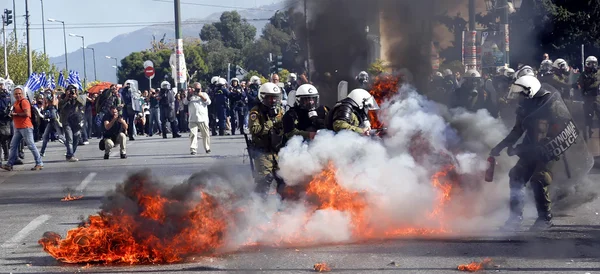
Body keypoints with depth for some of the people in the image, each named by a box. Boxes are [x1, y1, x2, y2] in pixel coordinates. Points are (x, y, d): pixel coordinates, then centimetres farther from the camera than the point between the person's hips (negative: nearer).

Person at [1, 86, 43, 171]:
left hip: (25, 127, -10)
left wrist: (16, 114, -15)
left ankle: (39, 163, -4)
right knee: (13, 145, 9)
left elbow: (27, 113, -23)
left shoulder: (24, 102, -12)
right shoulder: (16, 102, 17)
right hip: (18, 128, 10)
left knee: (31, 145, -8)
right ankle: (9, 164, 12)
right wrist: (12, 114, 9)